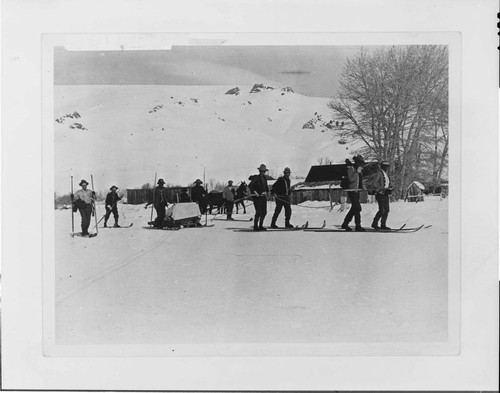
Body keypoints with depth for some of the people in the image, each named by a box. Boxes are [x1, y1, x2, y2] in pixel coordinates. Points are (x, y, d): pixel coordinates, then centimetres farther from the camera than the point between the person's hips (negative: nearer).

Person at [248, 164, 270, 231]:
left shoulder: (264, 178, 13)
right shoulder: (256, 178, -10)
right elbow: (250, 185, -18)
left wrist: (266, 191, 11)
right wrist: (254, 192, -20)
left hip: (263, 196, 8)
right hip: (257, 197, -8)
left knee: (264, 212, 7)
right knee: (258, 212, -10)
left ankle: (260, 226, 18)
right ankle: (255, 226, -1)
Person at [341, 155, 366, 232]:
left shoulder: (358, 169, 16)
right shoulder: (351, 168, -10)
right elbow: (351, 179, -24)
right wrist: (357, 172, -22)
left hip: (356, 191, 9)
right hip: (352, 190, -9)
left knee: (354, 208, 11)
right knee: (357, 208, -14)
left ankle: (345, 224, 20)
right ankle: (358, 226, -13)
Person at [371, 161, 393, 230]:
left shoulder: (386, 174, 18)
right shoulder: (380, 172, -7)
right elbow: (375, 182, -18)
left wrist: (389, 188, 4)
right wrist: (381, 189, -24)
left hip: (385, 194, 9)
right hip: (380, 194, -9)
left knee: (386, 210, 5)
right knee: (382, 210, -12)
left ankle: (383, 225, 10)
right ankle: (374, 224, -2)